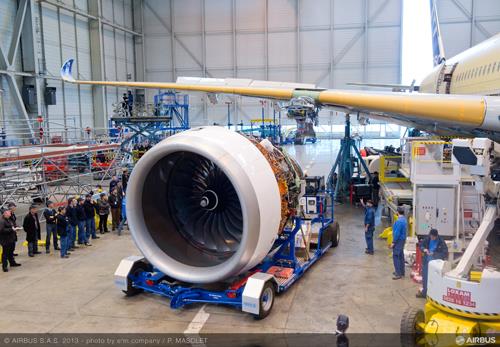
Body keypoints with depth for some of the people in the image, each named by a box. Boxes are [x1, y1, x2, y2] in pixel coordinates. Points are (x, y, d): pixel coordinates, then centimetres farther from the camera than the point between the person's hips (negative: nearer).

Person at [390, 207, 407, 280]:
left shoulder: (399, 221, -23)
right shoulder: (404, 219, 9)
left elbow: (397, 233, -24)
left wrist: (393, 242, -17)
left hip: (398, 240, -10)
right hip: (403, 239, 10)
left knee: (396, 256, -6)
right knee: (401, 256, 16)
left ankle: (398, 274, -5)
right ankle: (401, 272, 25)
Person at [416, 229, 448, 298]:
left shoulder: (441, 242, -14)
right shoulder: (427, 239, -1)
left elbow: (445, 254, -15)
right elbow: (421, 245, 11)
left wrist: (434, 254, -24)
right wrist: (424, 249, -11)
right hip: (426, 261, 5)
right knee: (425, 277, 14)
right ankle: (424, 292, 29)